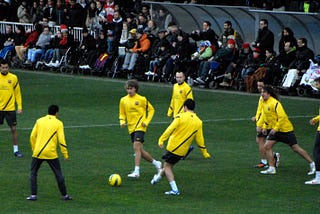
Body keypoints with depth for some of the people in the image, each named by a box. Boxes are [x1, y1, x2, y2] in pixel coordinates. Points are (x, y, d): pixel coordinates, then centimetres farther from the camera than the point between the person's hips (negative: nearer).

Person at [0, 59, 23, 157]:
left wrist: (19, 106, 0)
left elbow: (17, 93, 5)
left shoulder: (13, 78, -1)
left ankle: (16, 150, 8)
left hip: (10, 108, 0)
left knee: (13, 129, -1)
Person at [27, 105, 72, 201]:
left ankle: (33, 195, 8)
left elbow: (32, 136, 4)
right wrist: (65, 154, 0)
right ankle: (64, 195, 15)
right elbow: (61, 140, -7)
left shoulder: (39, 121, 6)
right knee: (58, 174, 12)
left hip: (38, 152, 2)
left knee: (33, 173, 15)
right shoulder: (58, 123, -1)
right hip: (51, 153, -2)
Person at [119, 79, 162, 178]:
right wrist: (122, 122, -4)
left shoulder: (142, 99, -5)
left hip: (140, 127, -6)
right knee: (140, 151, 8)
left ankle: (136, 171, -24)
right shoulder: (123, 100, 7)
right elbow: (122, 114, 16)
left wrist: (146, 121, -6)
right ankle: (156, 163, 29)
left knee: (136, 147, -20)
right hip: (131, 128, 6)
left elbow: (151, 110, 6)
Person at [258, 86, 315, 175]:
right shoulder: (264, 103, 5)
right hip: (274, 129, 8)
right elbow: (265, 116, 22)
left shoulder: (275, 103, -22)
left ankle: (312, 164, 8)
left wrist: (275, 128, -24)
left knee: (295, 148, -3)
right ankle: (271, 168, 2)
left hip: (285, 129, -8)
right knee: (267, 146, -4)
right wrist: (264, 127, 15)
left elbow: (282, 117, -25)